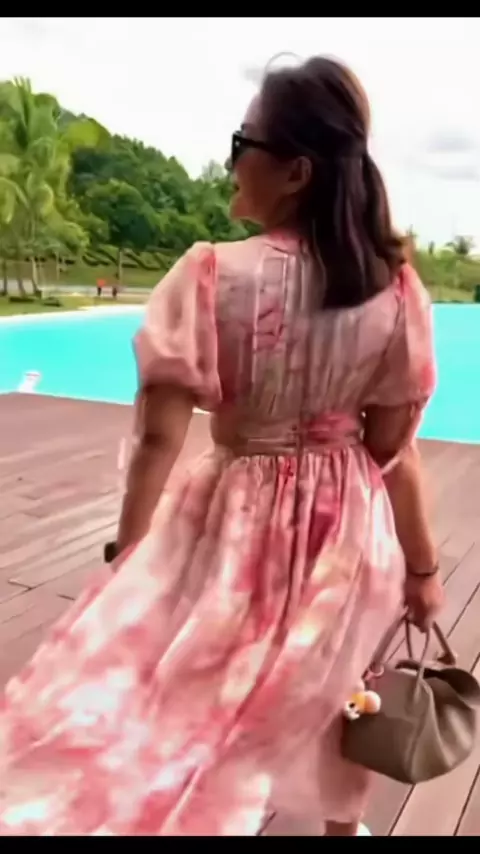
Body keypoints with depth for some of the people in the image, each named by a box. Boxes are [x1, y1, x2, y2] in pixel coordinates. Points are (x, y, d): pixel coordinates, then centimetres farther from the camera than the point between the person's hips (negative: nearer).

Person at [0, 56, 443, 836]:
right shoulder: (396, 293, -11)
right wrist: (422, 568, 6)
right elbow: (395, 451, -7)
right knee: (332, 693, 28)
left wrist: (126, 558, -4)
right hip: (348, 530, 4)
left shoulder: (211, 277, -20)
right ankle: (343, 823, 53)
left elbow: (160, 438, -18)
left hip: (238, 522, -3)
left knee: (202, 704, 21)